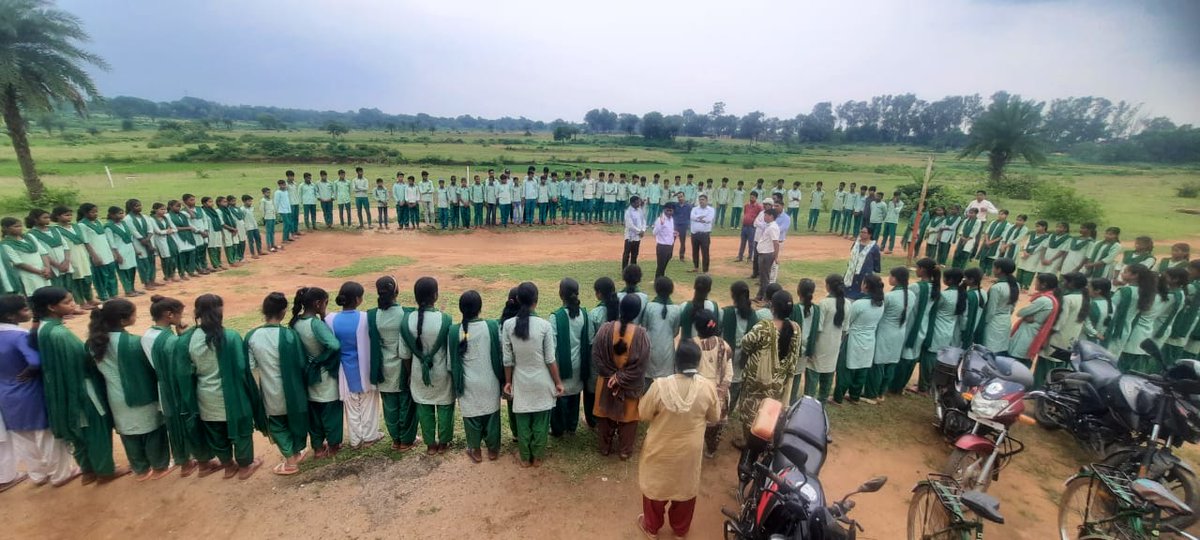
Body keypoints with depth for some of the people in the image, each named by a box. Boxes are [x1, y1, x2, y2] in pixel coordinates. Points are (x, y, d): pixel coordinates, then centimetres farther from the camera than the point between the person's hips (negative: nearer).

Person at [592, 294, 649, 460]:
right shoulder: (641, 334, -20)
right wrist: (621, 378, -11)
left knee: (606, 415, 22)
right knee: (628, 417, 20)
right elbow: (641, 365, -17)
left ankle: (605, 447, 38)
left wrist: (611, 375, -5)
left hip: (606, 381, 1)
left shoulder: (605, 329, -18)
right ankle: (625, 451, 33)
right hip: (631, 386, -1)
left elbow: (596, 356, -12)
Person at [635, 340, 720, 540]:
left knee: (656, 485, 22)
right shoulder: (707, 387, -19)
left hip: (661, 449, -2)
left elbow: (643, 414, -11)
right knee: (686, 487, 25)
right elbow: (715, 417, -2)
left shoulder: (660, 385, -26)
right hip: (690, 450, 2)